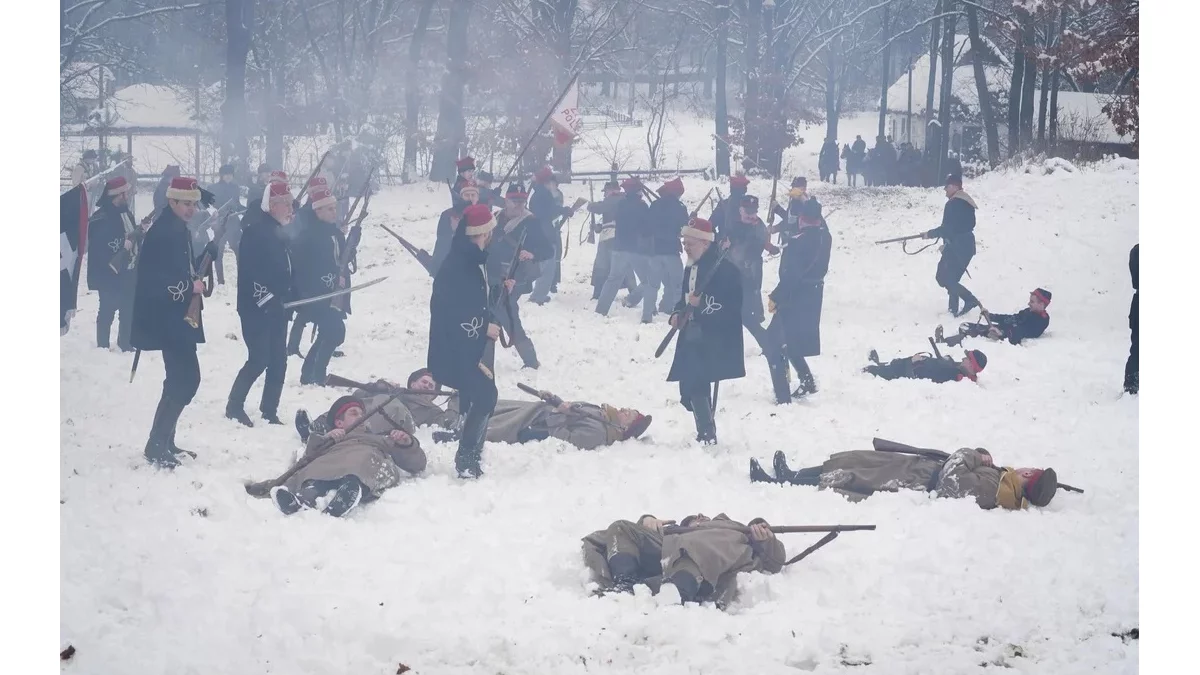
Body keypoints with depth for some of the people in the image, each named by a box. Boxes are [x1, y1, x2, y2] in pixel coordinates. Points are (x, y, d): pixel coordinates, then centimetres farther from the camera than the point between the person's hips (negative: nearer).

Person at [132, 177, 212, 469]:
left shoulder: (178, 229, 14)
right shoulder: (162, 232, -17)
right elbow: (152, 279, -24)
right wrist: (189, 286, -19)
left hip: (178, 318, 11)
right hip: (167, 320, -11)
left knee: (182, 379, 15)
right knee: (186, 379, -11)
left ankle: (164, 441, 23)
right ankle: (156, 445, -7)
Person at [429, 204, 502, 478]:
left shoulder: (474, 258, 8)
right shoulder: (459, 263, -22)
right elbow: (451, 310, -25)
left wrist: (501, 289, 9)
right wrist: (484, 326, -19)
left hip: (470, 343, 10)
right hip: (456, 345, -10)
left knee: (476, 397, 15)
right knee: (485, 395, -13)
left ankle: (469, 456, 26)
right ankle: (466, 459, -8)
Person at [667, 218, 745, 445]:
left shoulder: (723, 269, -14)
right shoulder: (691, 269, 14)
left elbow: (733, 305, -19)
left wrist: (703, 303, -23)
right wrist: (678, 313, 6)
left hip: (714, 340, -9)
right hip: (692, 337, 9)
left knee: (694, 385, -16)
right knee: (689, 386, 11)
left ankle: (707, 434, -10)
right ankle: (705, 433, 23)